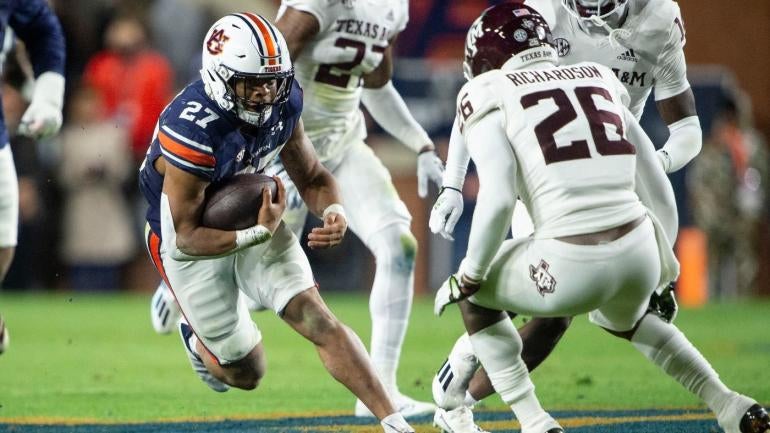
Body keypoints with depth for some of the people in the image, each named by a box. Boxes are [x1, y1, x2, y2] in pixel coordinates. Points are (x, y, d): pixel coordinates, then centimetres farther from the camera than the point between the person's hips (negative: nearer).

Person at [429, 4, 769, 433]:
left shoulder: (492, 98, 5)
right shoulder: (599, 82, 21)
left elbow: (497, 201, -9)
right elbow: (657, 189, 21)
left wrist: (468, 276, 5)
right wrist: (664, 269, 33)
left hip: (573, 265, -6)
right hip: (641, 252, 6)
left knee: (474, 293, 22)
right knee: (622, 316, 39)